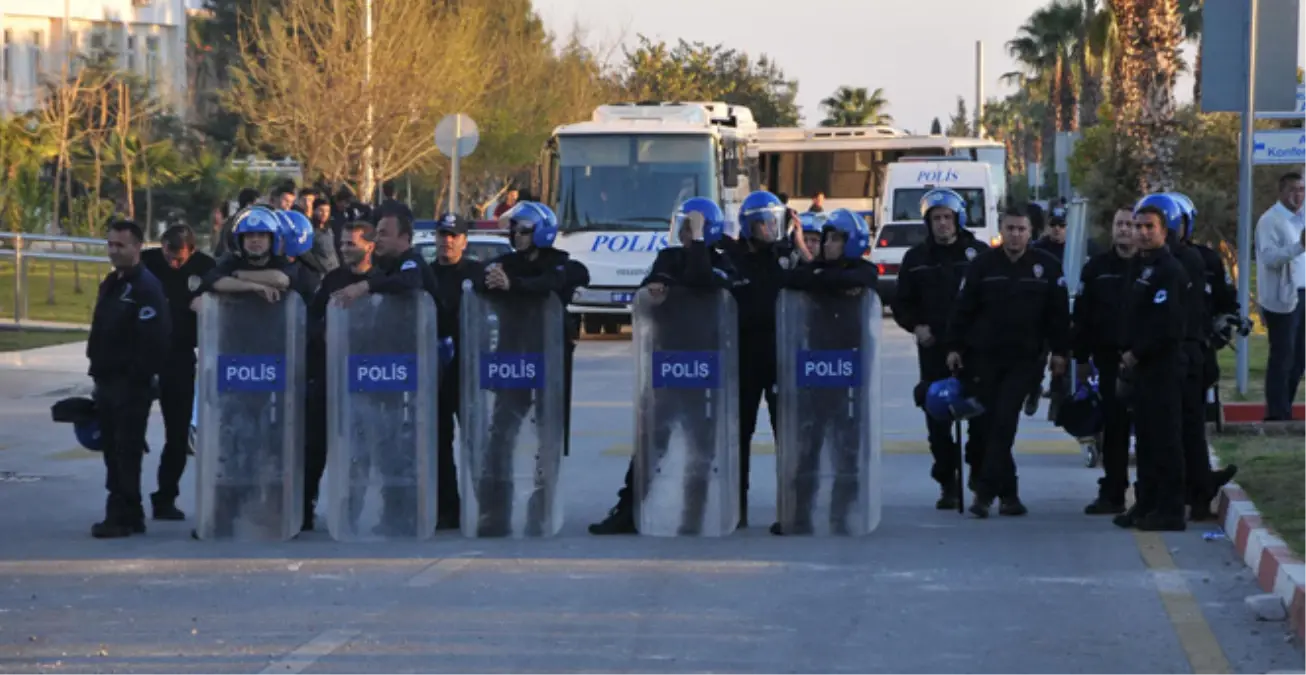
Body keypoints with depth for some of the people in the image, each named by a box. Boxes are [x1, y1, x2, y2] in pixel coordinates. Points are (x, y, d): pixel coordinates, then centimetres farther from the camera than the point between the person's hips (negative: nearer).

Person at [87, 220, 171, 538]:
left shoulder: (147, 288, -13)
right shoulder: (110, 284, 16)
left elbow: (155, 339, -20)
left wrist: (141, 375, -19)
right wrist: (97, 370, 15)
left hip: (131, 384, -9)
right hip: (107, 381, 9)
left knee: (126, 451, -7)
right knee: (112, 449, 12)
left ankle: (122, 517, -5)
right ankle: (128, 515, 18)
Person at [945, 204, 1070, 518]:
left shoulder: (1047, 267, 3)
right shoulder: (983, 264, 3)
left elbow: (1058, 312, 7)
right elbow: (963, 308, 4)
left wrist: (1059, 351, 3)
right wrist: (954, 347, 0)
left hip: (1023, 359, -1)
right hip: (983, 356, 1)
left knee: (1004, 423, -10)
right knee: (988, 423, 2)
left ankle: (985, 491, -11)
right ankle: (1008, 493, 11)